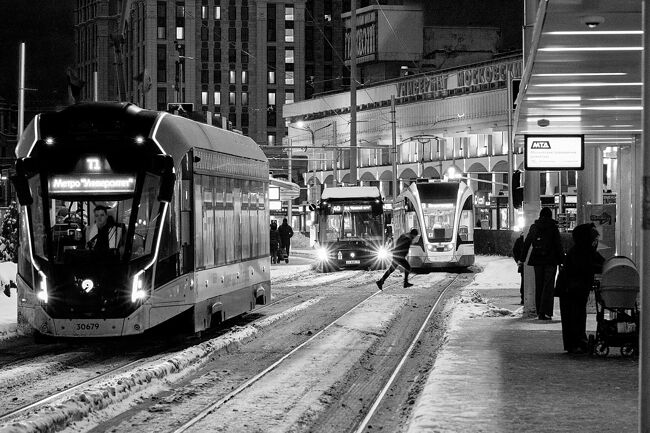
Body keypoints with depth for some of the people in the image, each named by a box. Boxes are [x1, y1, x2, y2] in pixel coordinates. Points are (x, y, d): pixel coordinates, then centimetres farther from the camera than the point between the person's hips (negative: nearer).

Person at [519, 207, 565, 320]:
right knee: (548, 286, -3)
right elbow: (558, 245, -7)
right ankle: (545, 312, -12)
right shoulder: (553, 227, -5)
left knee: (538, 286, 11)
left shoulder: (534, 227, 6)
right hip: (550, 260, -4)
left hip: (537, 260, 4)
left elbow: (527, 243, 10)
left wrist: (522, 259, 16)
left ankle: (539, 312, 13)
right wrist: (562, 259, -2)